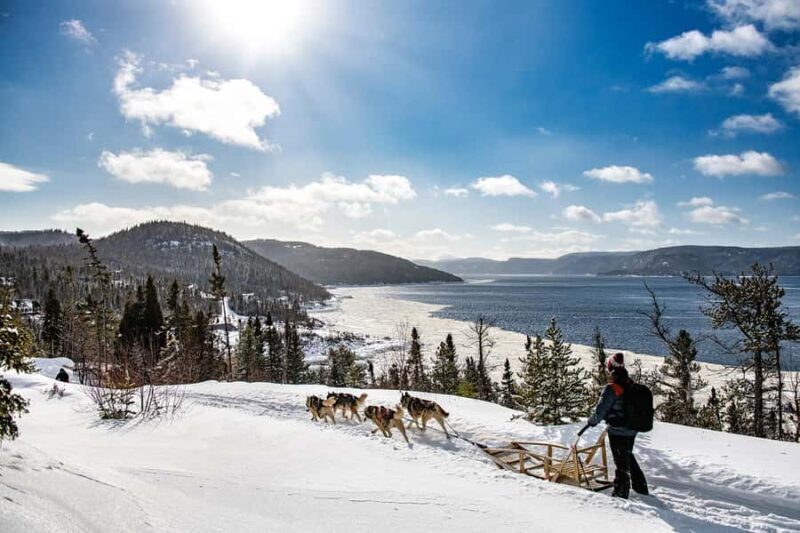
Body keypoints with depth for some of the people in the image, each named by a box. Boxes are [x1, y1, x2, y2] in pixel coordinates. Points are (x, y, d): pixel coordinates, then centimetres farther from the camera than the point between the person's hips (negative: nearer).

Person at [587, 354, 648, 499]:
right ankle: (641, 488, 38)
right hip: (632, 430, 7)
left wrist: (592, 421, 1)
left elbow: (600, 411, -20)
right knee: (629, 457, 26)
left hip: (618, 432, -7)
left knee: (621, 463, 6)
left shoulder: (611, 388, -22)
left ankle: (621, 494, 19)